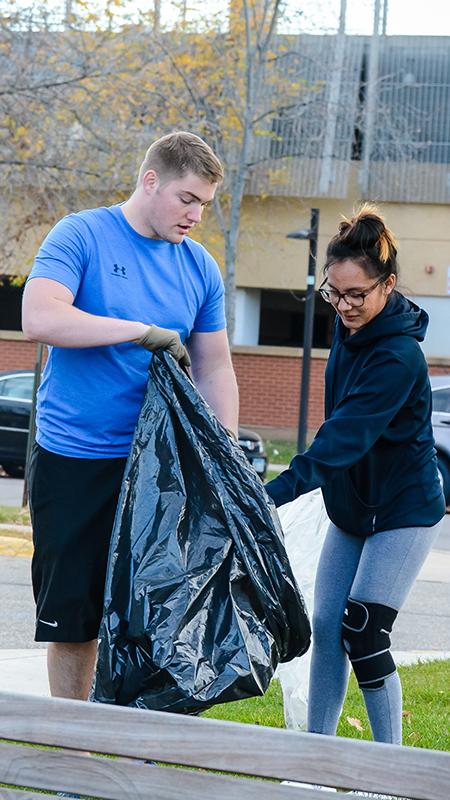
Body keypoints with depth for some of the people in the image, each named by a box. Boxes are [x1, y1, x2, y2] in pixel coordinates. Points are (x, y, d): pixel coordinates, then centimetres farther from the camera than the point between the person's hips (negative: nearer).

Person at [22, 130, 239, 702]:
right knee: (71, 617, 4)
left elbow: (214, 367, 14)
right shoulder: (81, 236, -6)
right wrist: (142, 332, -20)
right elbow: (39, 318, -22)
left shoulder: (199, 267, 9)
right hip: (73, 461, -4)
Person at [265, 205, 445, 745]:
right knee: (325, 628, 7)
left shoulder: (398, 357, -26)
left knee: (362, 634, -9)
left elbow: (344, 437, -35)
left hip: (402, 511, -8)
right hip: (351, 507, 8)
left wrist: (276, 492, -43)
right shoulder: (350, 328, -1)